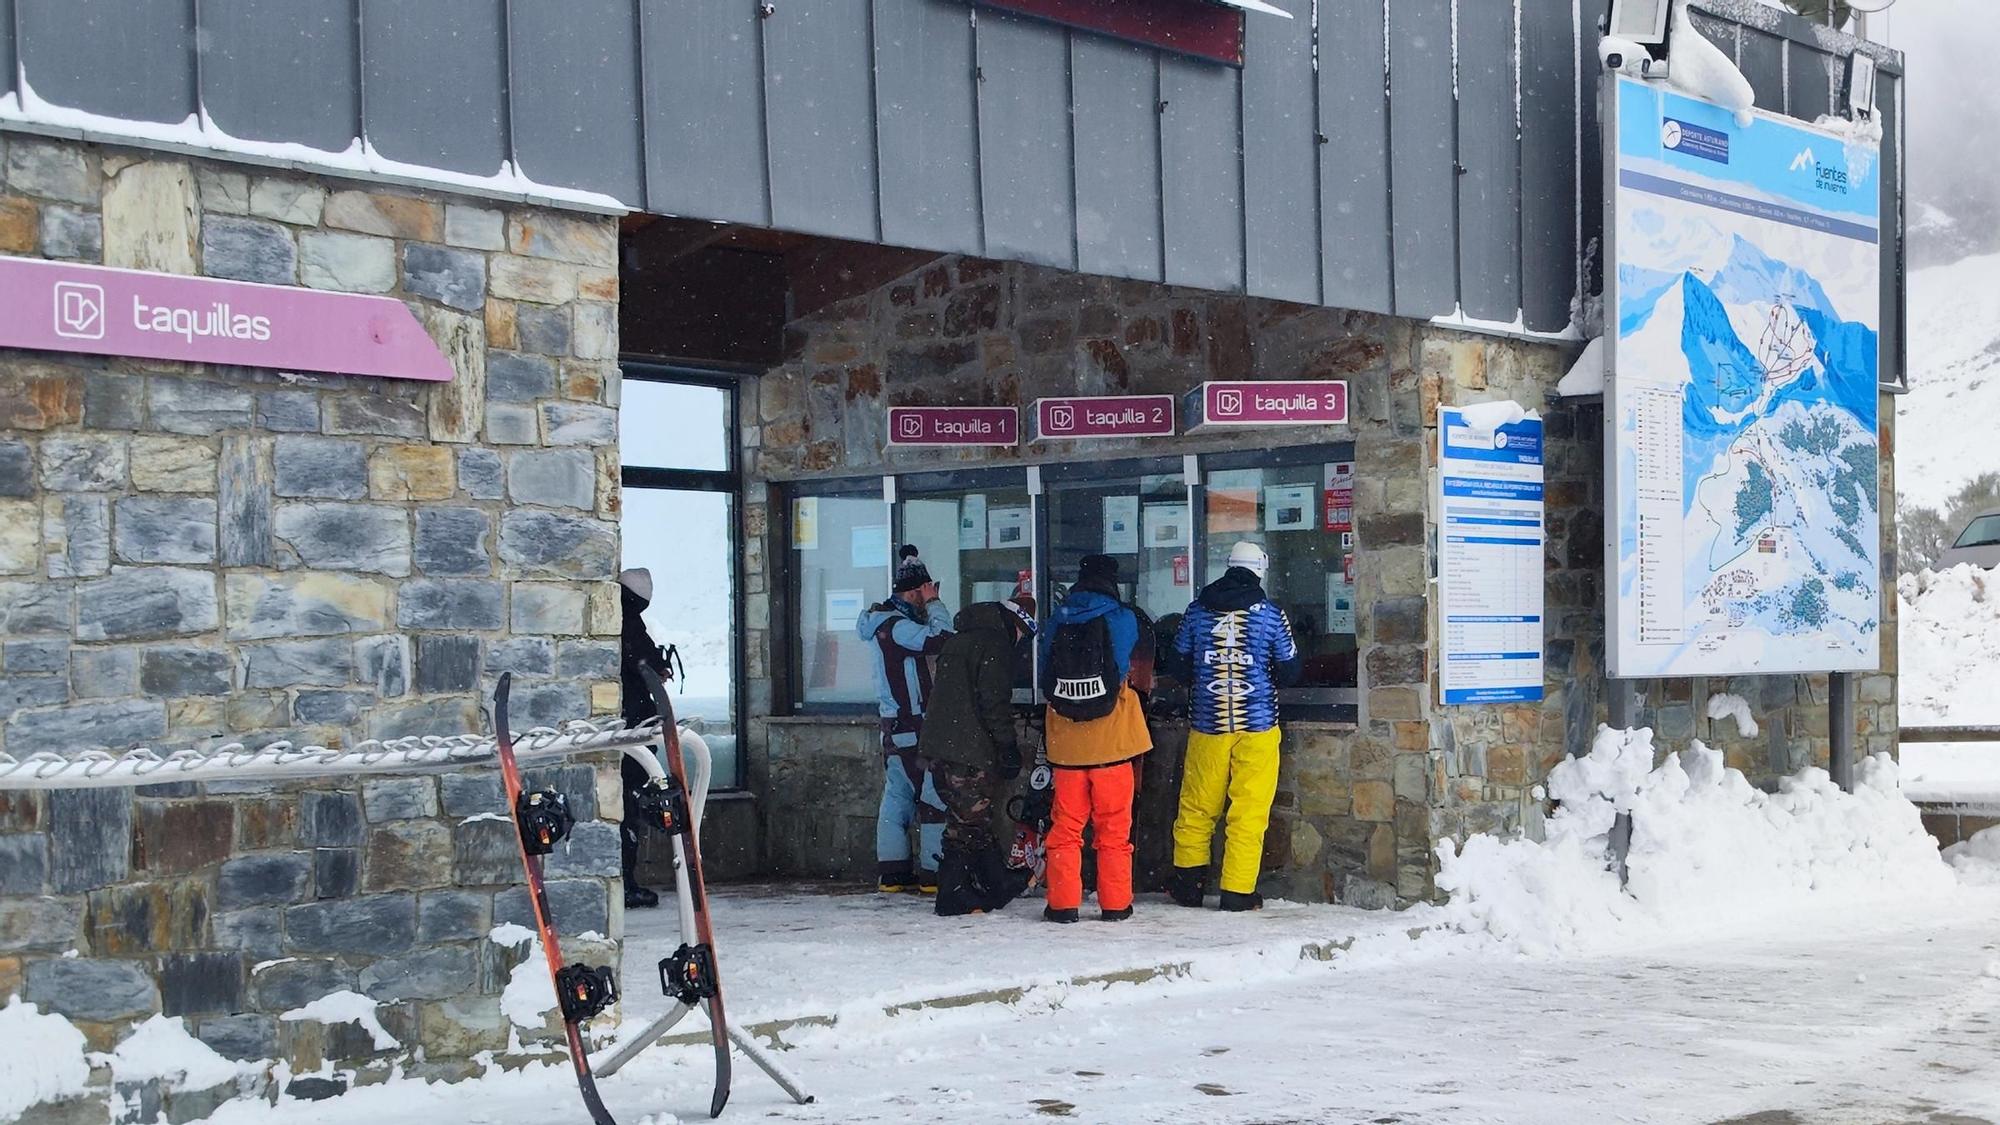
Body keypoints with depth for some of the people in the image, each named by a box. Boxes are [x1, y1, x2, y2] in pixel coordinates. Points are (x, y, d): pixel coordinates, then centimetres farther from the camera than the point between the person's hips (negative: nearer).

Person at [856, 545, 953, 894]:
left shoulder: (885, 619, 16)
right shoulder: (896, 624, -16)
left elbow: (928, 641, 22)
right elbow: (940, 640, -25)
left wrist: (928, 608, 10)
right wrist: (933, 604, -14)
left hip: (895, 723, 10)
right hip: (913, 725, -10)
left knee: (897, 793, 10)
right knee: (934, 794, -6)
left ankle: (893, 872, 13)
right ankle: (934, 872, -4)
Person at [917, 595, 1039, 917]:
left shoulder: (958, 640, 20)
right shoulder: (995, 645, -10)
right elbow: (995, 705, -16)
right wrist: (1009, 749, -10)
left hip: (940, 746, 10)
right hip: (967, 752, -10)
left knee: (975, 819, 15)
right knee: (969, 822, -3)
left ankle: (999, 884, 23)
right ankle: (953, 896, 0)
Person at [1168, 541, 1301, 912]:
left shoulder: (1198, 609, 2)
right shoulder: (1269, 613, -4)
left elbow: (1180, 660, 10)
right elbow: (1289, 671, 1)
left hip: (1206, 723, 2)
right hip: (1257, 725, -2)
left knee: (1196, 807, 12)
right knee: (1249, 812, 2)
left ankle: (1188, 883, 18)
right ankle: (1238, 891, 2)